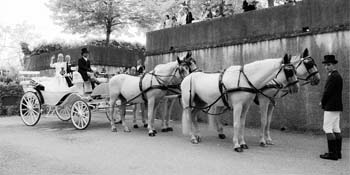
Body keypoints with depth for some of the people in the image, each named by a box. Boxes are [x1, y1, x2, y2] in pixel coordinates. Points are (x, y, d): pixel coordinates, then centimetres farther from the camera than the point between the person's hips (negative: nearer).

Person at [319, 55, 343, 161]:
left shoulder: (333, 77, -15)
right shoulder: (337, 76, 17)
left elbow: (327, 92, -18)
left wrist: (322, 103, -3)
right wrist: (324, 103, 9)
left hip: (331, 107, -10)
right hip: (336, 107, 10)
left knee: (328, 129, -7)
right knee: (336, 129, 11)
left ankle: (332, 153, -6)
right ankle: (337, 153, 17)